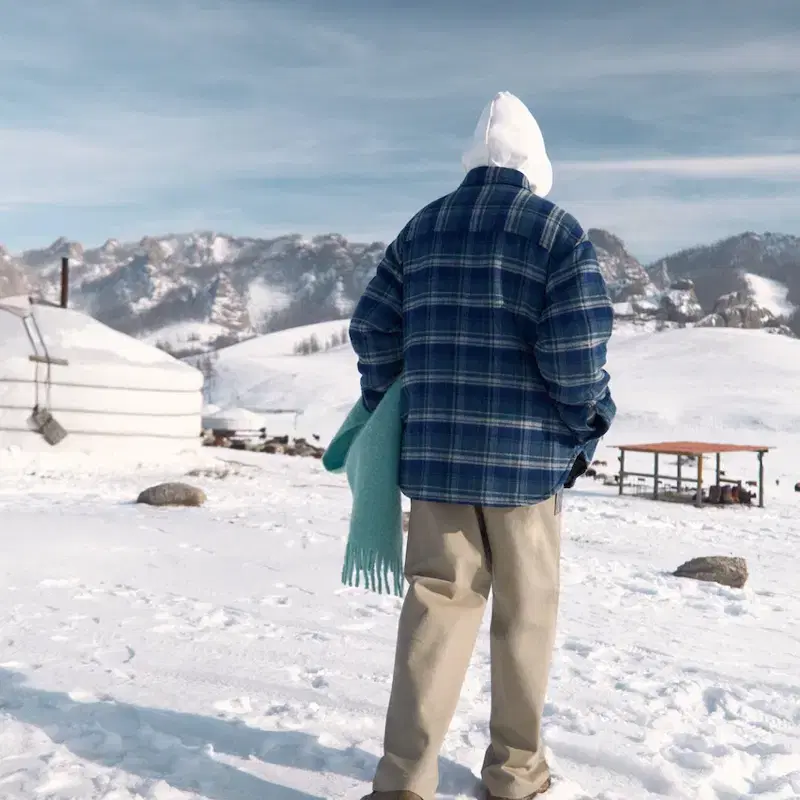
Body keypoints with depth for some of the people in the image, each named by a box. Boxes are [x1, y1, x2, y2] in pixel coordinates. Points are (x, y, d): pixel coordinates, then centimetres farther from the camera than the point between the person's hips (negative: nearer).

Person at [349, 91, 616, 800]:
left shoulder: (422, 227, 10)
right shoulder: (556, 228, -3)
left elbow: (372, 329, 10)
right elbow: (576, 352, -13)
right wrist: (587, 432, 2)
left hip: (434, 452, 3)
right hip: (527, 454, -3)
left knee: (437, 604, 8)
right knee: (525, 615, 11)